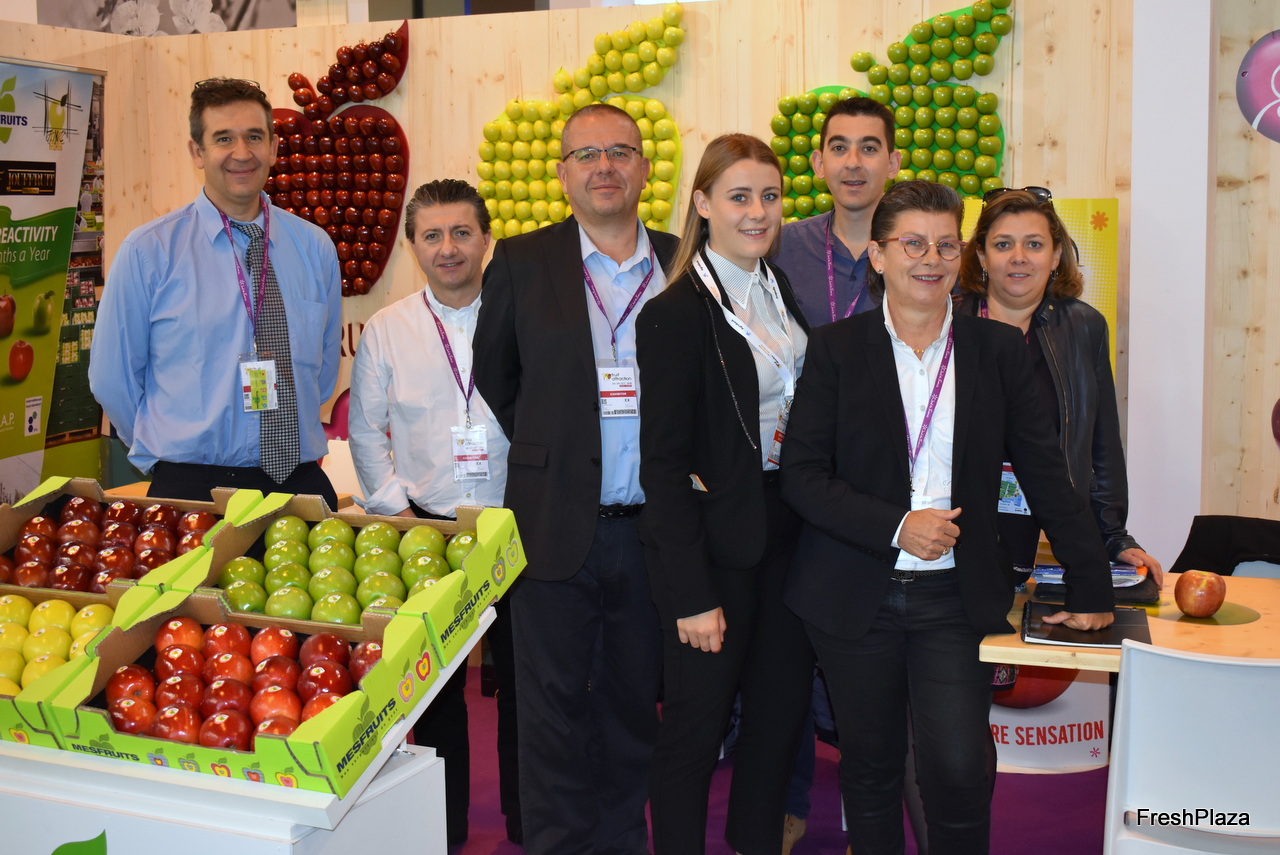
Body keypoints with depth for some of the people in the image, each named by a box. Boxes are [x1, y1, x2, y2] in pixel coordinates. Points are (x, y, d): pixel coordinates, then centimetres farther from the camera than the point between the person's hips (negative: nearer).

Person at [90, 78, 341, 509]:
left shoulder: (315, 247, 5)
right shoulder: (148, 252, -4)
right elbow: (111, 377, 1)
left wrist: (284, 437, 9)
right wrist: (175, 455, 6)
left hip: (302, 482, 3)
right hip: (192, 489, -2)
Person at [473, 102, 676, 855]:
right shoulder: (521, 263, 2)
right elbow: (494, 377, 11)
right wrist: (548, 454, 7)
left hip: (653, 530, 1)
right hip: (558, 527, -1)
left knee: (634, 705, 13)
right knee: (555, 711, 6)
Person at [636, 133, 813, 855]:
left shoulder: (783, 289, 8)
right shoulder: (678, 313, -13)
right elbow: (663, 462, -15)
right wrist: (692, 595, -17)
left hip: (789, 529, 7)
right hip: (717, 540, -7)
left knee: (782, 710, 15)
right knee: (698, 722, 4)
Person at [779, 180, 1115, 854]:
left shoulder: (999, 350, 4)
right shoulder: (835, 349, 0)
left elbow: (1046, 474, 6)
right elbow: (801, 475, -5)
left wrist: (1091, 587, 4)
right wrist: (898, 526, -16)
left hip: (956, 597, 0)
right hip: (855, 594, 0)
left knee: (959, 767, -11)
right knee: (869, 768, 10)